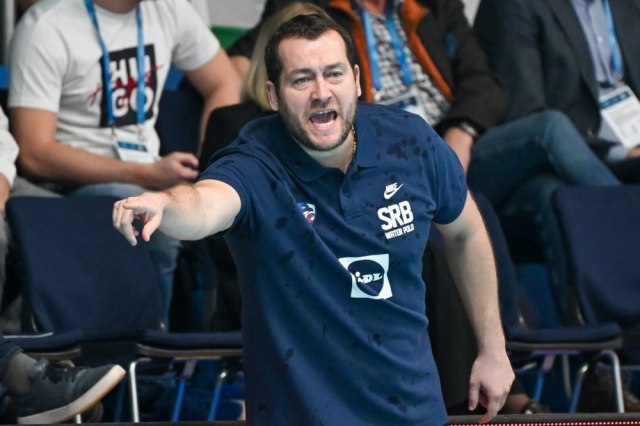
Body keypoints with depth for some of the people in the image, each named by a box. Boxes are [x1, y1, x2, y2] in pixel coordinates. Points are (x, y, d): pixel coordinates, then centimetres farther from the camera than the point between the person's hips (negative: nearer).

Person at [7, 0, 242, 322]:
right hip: (72, 183, -6)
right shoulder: (45, 27, -13)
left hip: (149, 175, 6)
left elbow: (224, 85, 18)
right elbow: (34, 155, -18)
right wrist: (147, 175, -23)